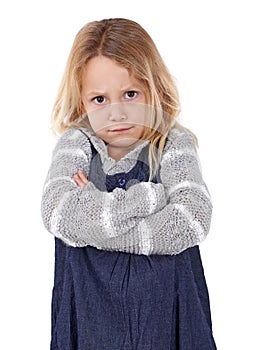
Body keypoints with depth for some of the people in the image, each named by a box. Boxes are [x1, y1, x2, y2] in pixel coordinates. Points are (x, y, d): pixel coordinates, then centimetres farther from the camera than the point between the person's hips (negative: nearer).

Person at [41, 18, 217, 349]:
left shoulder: (174, 144, -5)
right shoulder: (75, 144, -4)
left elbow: (193, 221, -20)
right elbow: (57, 213, -22)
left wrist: (94, 227, -20)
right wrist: (151, 196, -20)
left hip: (164, 304, 0)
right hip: (90, 304, 0)